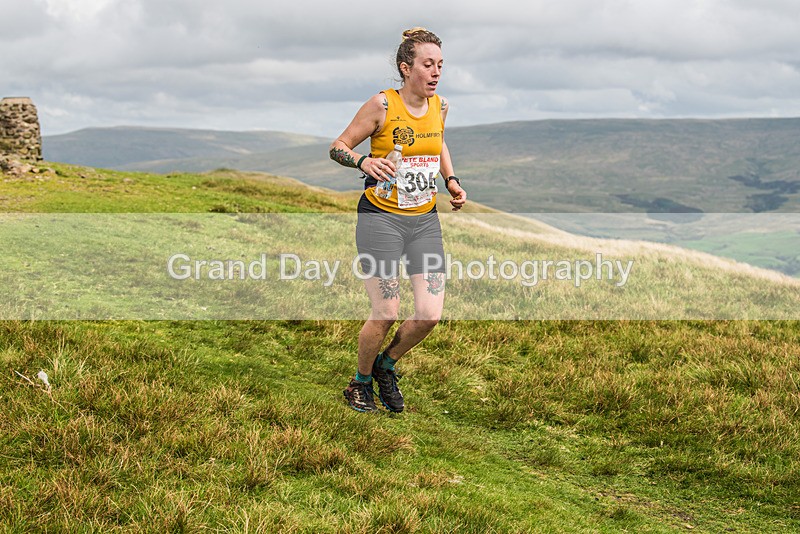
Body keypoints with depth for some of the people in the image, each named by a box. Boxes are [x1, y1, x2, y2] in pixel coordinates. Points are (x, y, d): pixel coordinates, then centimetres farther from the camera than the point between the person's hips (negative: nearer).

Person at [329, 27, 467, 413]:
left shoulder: (440, 106, 5)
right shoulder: (382, 104, -11)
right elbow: (338, 147, -4)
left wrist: (451, 180, 12)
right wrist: (364, 162, -24)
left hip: (425, 221, 5)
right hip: (381, 218, -5)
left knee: (430, 314, -4)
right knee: (386, 313, -7)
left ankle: (386, 365, 25)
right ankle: (361, 382, 21)